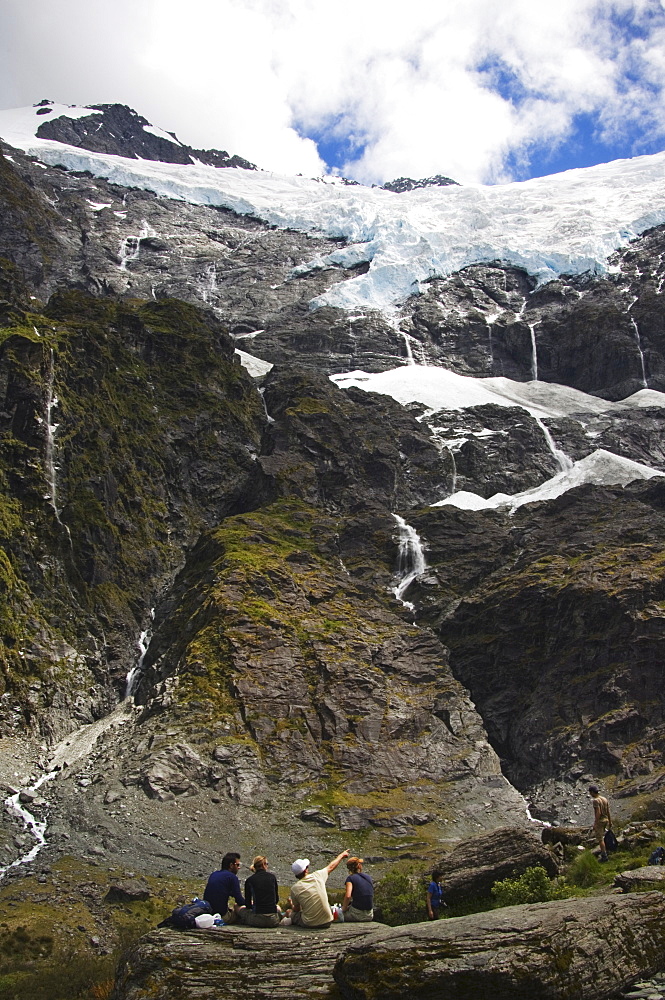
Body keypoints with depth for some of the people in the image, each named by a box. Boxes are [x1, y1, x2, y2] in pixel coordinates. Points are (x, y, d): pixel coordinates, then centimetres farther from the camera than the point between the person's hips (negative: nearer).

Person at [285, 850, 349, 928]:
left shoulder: (294, 888, -8)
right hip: (327, 922, 0)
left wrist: (292, 906, 32)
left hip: (309, 924, 0)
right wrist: (342, 855, 35)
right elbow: (331, 867, 16)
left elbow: (296, 909, 8)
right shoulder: (317, 876, -4)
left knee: (289, 912, 23)